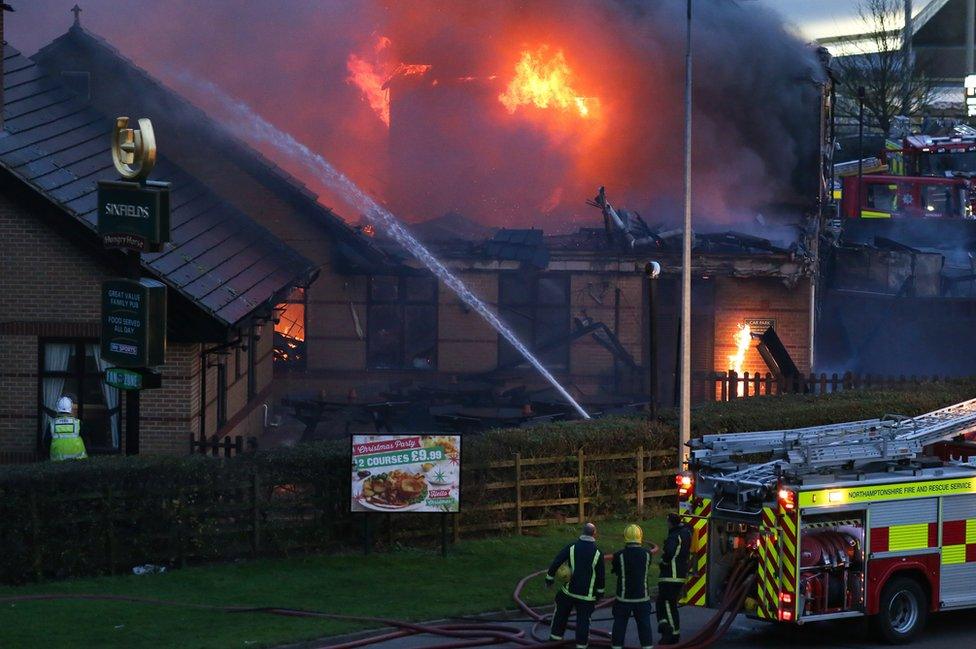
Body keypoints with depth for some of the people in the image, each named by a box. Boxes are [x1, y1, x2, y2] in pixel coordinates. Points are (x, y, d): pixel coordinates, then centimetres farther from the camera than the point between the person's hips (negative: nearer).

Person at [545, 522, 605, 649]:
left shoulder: (572, 547, -6)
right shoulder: (597, 553, -8)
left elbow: (556, 562, -8)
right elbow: (601, 575, -2)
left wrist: (549, 578, 3)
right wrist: (600, 592, 10)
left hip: (569, 590, 1)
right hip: (587, 594, -1)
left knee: (561, 611, 20)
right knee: (583, 618, 8)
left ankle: (556, 636, 26)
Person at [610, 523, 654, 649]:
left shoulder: (619, 556, -14)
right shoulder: (647, 554, -8)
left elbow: (613, 569, 2)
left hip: (624, 598, -1)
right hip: (642, 597, 2)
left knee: (619, 626, 9)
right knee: (644, 626, 12)